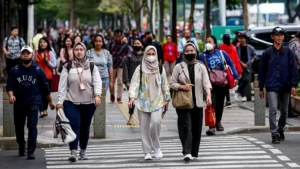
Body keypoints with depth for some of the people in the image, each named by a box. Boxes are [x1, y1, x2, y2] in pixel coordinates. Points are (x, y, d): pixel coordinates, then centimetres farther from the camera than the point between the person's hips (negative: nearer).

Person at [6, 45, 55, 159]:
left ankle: (31, 152, -14)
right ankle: (21, 147, 34)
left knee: (32, 127, -13)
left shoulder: (38, 70, 1)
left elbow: (45, 87, 7)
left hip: (33, 104, -2)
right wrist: (11, 95, -24)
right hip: (19, 104, 2)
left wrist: (50, 101, 13)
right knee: (18, 127, 12)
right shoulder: (14, 70, 2)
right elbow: (9, 85, -4)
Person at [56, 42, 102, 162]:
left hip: (88, 103, 2)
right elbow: (62, 85, 2)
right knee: (75, 126, -15)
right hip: (71, 102, -2)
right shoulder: (67, 67, 5)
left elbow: (97, 82, -4)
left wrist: (97, 95, -21)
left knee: (85, 128, 11)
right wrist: (60, 101, -4)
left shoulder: (92, 67, 7)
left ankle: (83, 151, 25)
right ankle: (73, 152, -18)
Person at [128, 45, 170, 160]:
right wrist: (132, 97, -21)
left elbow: (165, 85, 13)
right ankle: (147, 152, 10)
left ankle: (156, 146, -1)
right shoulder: (140, 69, 1)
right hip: (143, 101, 0)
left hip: (157, 101, 0)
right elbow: (134, 83, -8)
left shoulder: (160, 69, 7)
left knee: (156, 121, -21)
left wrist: (167, 99, 12)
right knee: (144, 127, 0)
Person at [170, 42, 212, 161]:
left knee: (197, 128, 5)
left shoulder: (201, 67, 8)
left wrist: (208, 95, -21)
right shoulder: (178, 67, 5)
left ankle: (194, 153, 15)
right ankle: (187, 152, -20)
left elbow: (206, 83, -4)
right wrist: (182, 87, -15)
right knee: (186, 126, -13)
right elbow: (172, 84, 5)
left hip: (197, 102, 2)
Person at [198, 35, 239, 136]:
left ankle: (218, 122, 35)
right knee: (212, 104, -16)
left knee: (220, 103, 14)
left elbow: (230, 64, 7)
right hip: (211, 83, -3)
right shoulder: (203, 56, -2)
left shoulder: (221, 53, 3)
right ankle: (212, 126, -19)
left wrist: (235, 77, 1)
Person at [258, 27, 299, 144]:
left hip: (285, 86, 2)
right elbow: (262, 70, 6)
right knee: (273, 110, -14)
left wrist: (294, 85, -6)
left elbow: (293, 68, 2)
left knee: (284, 111, 12)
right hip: (272, 86, -2)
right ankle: (274, 134, -13)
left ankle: (280, 130, 32)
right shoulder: (267, 53, 2)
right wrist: (261, 88, 6)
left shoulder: (288, 52, 4)